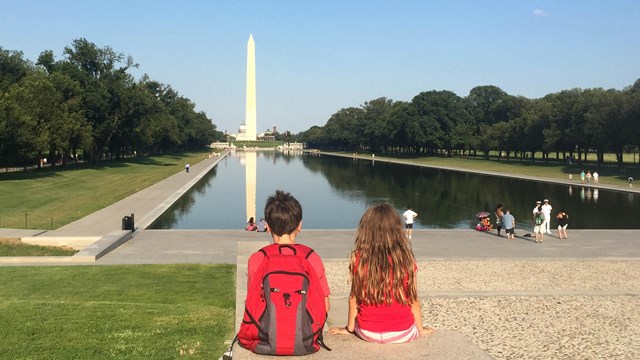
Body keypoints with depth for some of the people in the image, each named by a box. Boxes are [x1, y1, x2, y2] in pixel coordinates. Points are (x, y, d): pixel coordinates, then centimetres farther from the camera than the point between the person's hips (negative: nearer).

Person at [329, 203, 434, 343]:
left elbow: (354, 297, -4)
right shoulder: (406, 259, -11)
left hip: (367, 333, 0)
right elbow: (413, 299, -4)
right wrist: (420, 329, 13)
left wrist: (349, 328, 11)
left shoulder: (358, 259, -11)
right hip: (402, 334, 0)